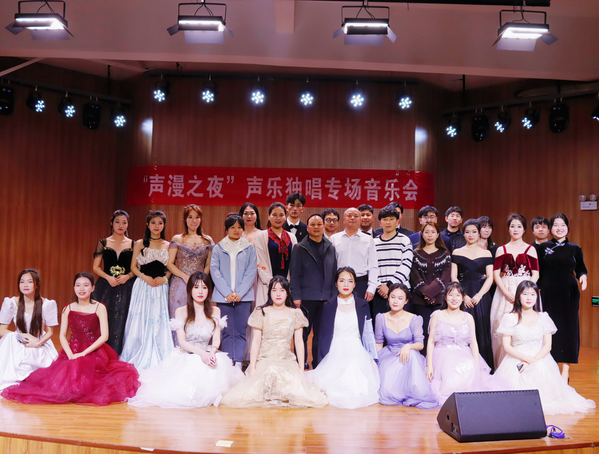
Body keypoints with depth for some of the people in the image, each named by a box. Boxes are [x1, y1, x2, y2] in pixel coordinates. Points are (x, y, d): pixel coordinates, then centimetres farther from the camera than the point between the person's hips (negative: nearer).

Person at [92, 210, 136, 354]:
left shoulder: (133, 244, 8)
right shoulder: (103, 243, 8)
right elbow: (96, 267, 5)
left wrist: (127, 276, -11)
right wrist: (108, 277, -10)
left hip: (126, 287, 0)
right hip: (106, 286, 0)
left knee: (121, 320, -5)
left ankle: (118, 357, 2)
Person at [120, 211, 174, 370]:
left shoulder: (168, 245, 9)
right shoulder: (140, 244, 5)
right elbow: (133, 266, 5)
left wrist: (164, 278, -8)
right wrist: (145, 277, -11)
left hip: (161, 288, 1)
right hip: (142, 287, -1)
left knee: (159, 322, 1)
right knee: (140, 320, -2)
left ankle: (157, 361, 10)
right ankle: (138, 360, 9)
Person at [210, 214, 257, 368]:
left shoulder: (249, 249, 9)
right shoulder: (218, 248, 9)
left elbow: (251, 272, 2)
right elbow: (215, 271, 1)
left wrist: (239, 293, -10)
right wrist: (227, 293, -10)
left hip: (243, 296, 0)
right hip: (223, 296, 0)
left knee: (240, 331, -2)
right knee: (227, 331, 2)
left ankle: (238, 364, 1)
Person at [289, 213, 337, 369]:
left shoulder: (330, 248, 13)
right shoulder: (300, 248, 3)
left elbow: (334, 273, 13)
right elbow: (294, 274, -2)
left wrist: (334, 295, 6)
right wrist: (296, 296, -9)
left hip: (326, 298, 3)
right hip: (306, 298, -3)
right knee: (303, 332, 4)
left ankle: (318, 364, 19)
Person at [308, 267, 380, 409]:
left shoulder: (363, 305, 11)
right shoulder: (328, 306, 9)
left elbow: (368, 334, 11)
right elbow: (323, 336, 9)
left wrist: (372, 360, 1)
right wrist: (321, 364, 0)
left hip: (357, 354, 0)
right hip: (334, 355, 0)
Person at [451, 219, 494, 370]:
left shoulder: (486, 254, 9)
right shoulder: (457, 253, 8)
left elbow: (490, 278, 3)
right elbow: (453, 277, 2)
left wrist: (479, 295, -11)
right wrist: (464, 296, -10)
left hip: (481, 297, 1)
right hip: (463, 296, 0)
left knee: (482, 330, 0)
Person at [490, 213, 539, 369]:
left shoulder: (530, 249, 7)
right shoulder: (501, 250, 10)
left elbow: (535, 274, 0)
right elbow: (496, 274, 2)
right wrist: (506, 293, -11)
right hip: (505, 292, 1)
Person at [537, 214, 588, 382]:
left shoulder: (575, 249, 6)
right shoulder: (543, 247, 4)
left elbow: (580, 269, 8)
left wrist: (583, 276, -13)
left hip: (569, 293, 1)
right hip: (549, 293, 0)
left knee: (568, 327, 2)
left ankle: (565, 370, 10)